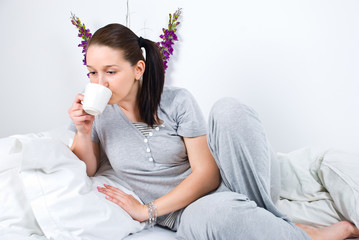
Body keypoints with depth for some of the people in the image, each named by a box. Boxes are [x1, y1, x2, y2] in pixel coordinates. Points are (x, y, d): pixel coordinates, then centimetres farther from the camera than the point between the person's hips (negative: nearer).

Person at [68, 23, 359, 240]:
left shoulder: (177, 101, -8)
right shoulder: (99, 113, 2)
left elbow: (206, 173, -12)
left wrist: (147, 210, -17)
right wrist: (83, 132, -15)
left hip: (218, 185, 0)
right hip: (186, 210, 0)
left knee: (228, 109, -29)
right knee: (206, 215, -41)